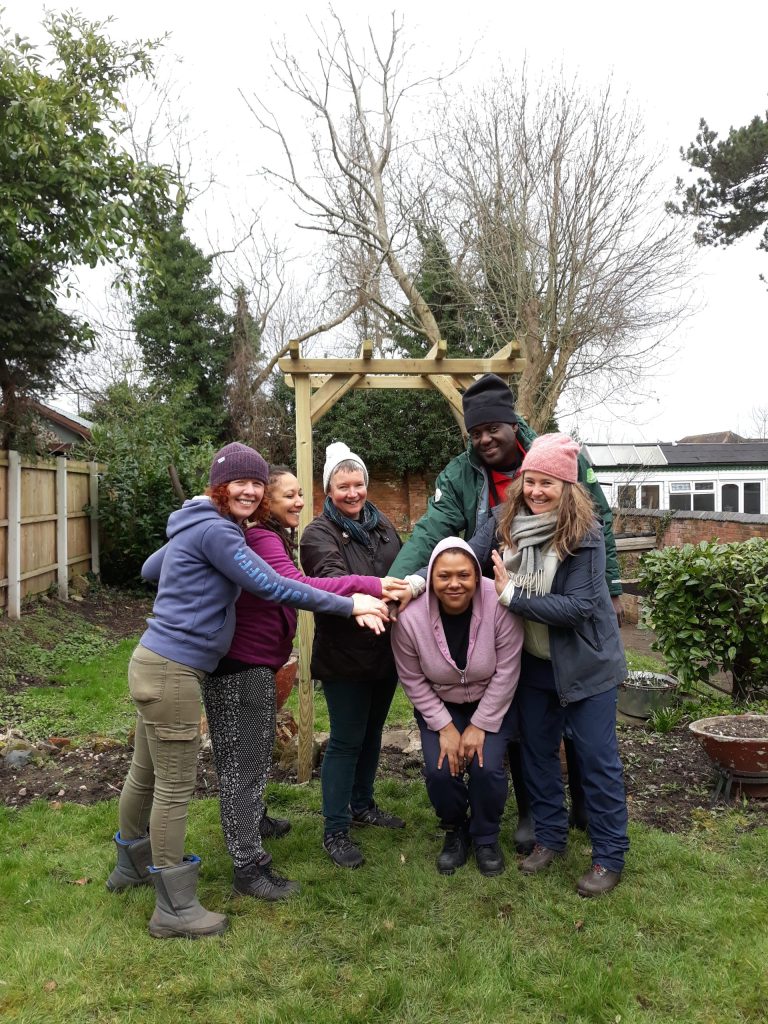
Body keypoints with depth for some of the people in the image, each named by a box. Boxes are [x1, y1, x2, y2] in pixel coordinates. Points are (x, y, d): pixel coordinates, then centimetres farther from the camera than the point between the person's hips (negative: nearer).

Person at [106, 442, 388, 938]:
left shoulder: (196, 527, 13)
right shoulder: (214, 531, -18)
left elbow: (149, 569, 27)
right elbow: (274, 586, -22)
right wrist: (350, 605, -19)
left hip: (156, 664, 10)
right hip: (172, 672, -10)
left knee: (146, 774, 23)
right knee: (176, 786, 0)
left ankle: (132, 866, 42)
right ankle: (175, 909, 12)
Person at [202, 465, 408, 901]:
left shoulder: (273, 537, 13)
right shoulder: (261, 539, -21)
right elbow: (295, 586, -36)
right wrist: (367, 586, -41)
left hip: (257, 661, 11)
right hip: (243, 665, -11)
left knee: (257, 750, 27)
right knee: (245, 761, -2)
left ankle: (254, 819, 47)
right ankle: (250, 867, 7)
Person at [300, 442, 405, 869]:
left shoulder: (382, 524, 7)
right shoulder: (319, 533, -14)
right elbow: (332, 578, -32)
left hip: (386, 649, 7)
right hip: (344, 655, -7)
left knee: (372, 732, 20)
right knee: (346, 740, 1)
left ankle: (362, 805, 39)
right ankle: (334, 831, 15)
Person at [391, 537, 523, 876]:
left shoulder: (499, 606, -29)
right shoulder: (410, 616, -26)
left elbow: (506, 673, -19)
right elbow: (412, 680, -12)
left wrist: (480, 725, -16)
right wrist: (444, 727, -12)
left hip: (492, 705, -1)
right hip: (438, 705, 1)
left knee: (487, 768, -18)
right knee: (440, 770, -15)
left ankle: (486, 838, 14)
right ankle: (455, 832, 19)